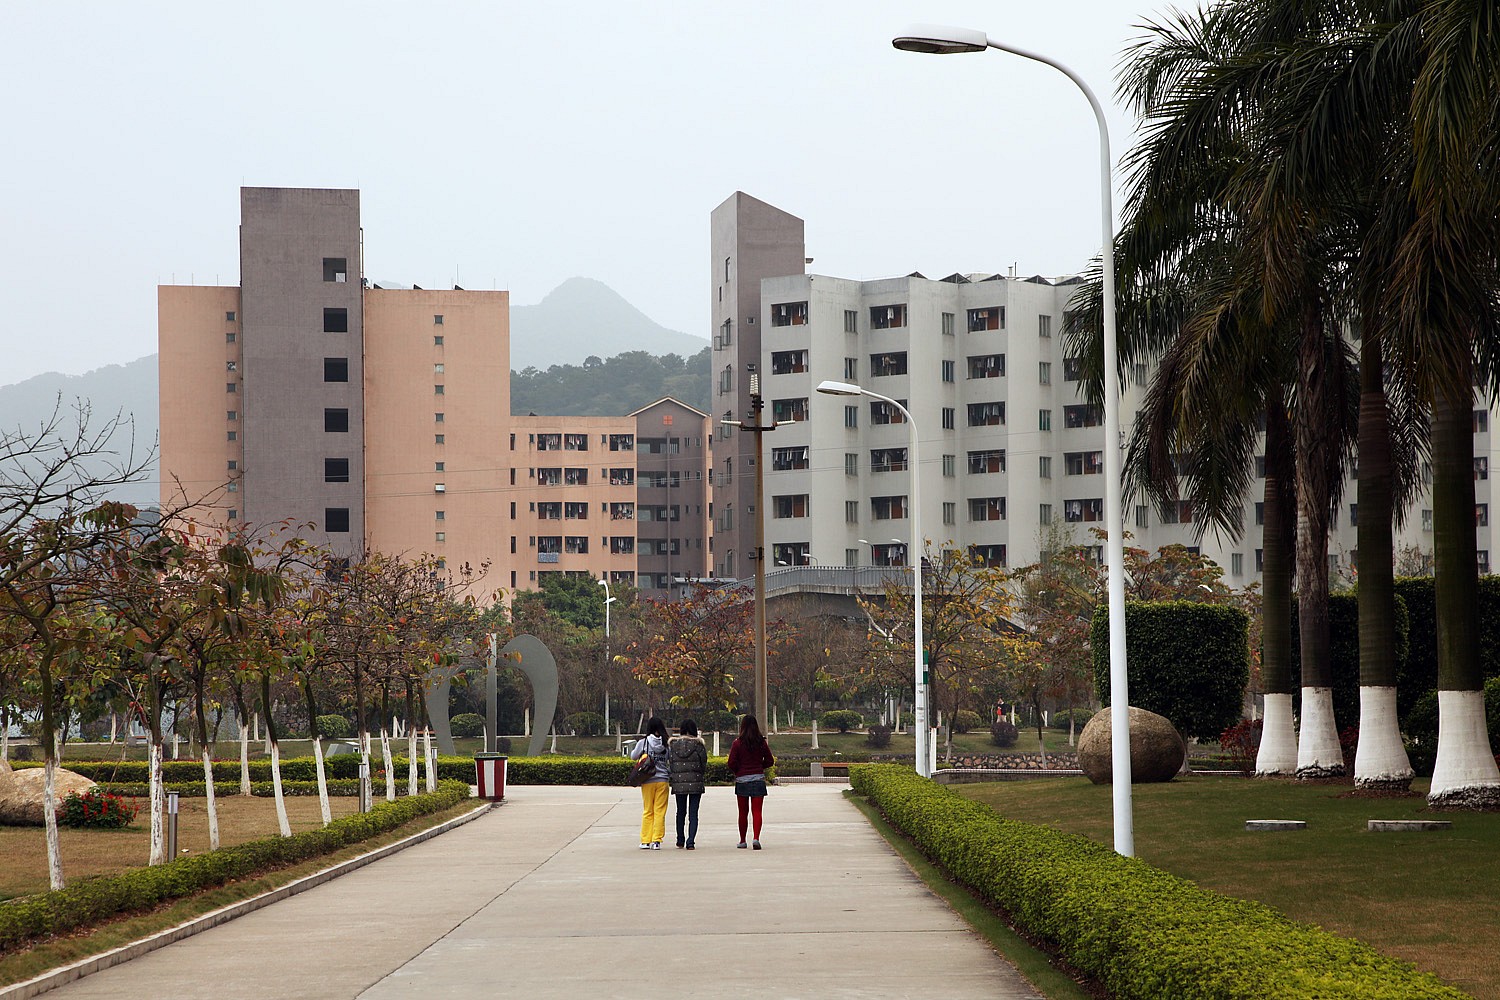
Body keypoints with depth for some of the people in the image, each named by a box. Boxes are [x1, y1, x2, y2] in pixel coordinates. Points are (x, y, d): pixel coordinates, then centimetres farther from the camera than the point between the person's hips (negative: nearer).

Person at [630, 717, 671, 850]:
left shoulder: (644, 742, -5)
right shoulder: (666, 743, -2)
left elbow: (633, 757, 5)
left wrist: (635, 745, 22)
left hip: (648, 780, 0)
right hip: (662, 780, 1)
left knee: (647, 811, 8)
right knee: (660, 812, 4)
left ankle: (645, 841, 8)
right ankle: (656, 841, 0)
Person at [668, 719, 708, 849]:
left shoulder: (672, 744, 0)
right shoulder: (698, 744, -6)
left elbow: (668, 763, 1)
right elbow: (704, 763, -1)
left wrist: (670, 779, 11)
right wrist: (703, 774, 19)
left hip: (678, 783, 2)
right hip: (695, 783, -2)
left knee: (681, 812, 18)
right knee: (693, 814, 2)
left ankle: (680, 841, 26)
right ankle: (690, 842, -7)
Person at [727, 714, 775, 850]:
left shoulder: (738, 743, -7)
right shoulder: (762, 743, 0)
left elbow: (732, 763, -8)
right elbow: (770, 761, 6)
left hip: (742, 780, -1)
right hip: (758, 779, 1)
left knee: (743, 812, 11)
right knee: (757, 811, -2)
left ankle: (742, 841, 19)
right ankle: (756, 837, -21)